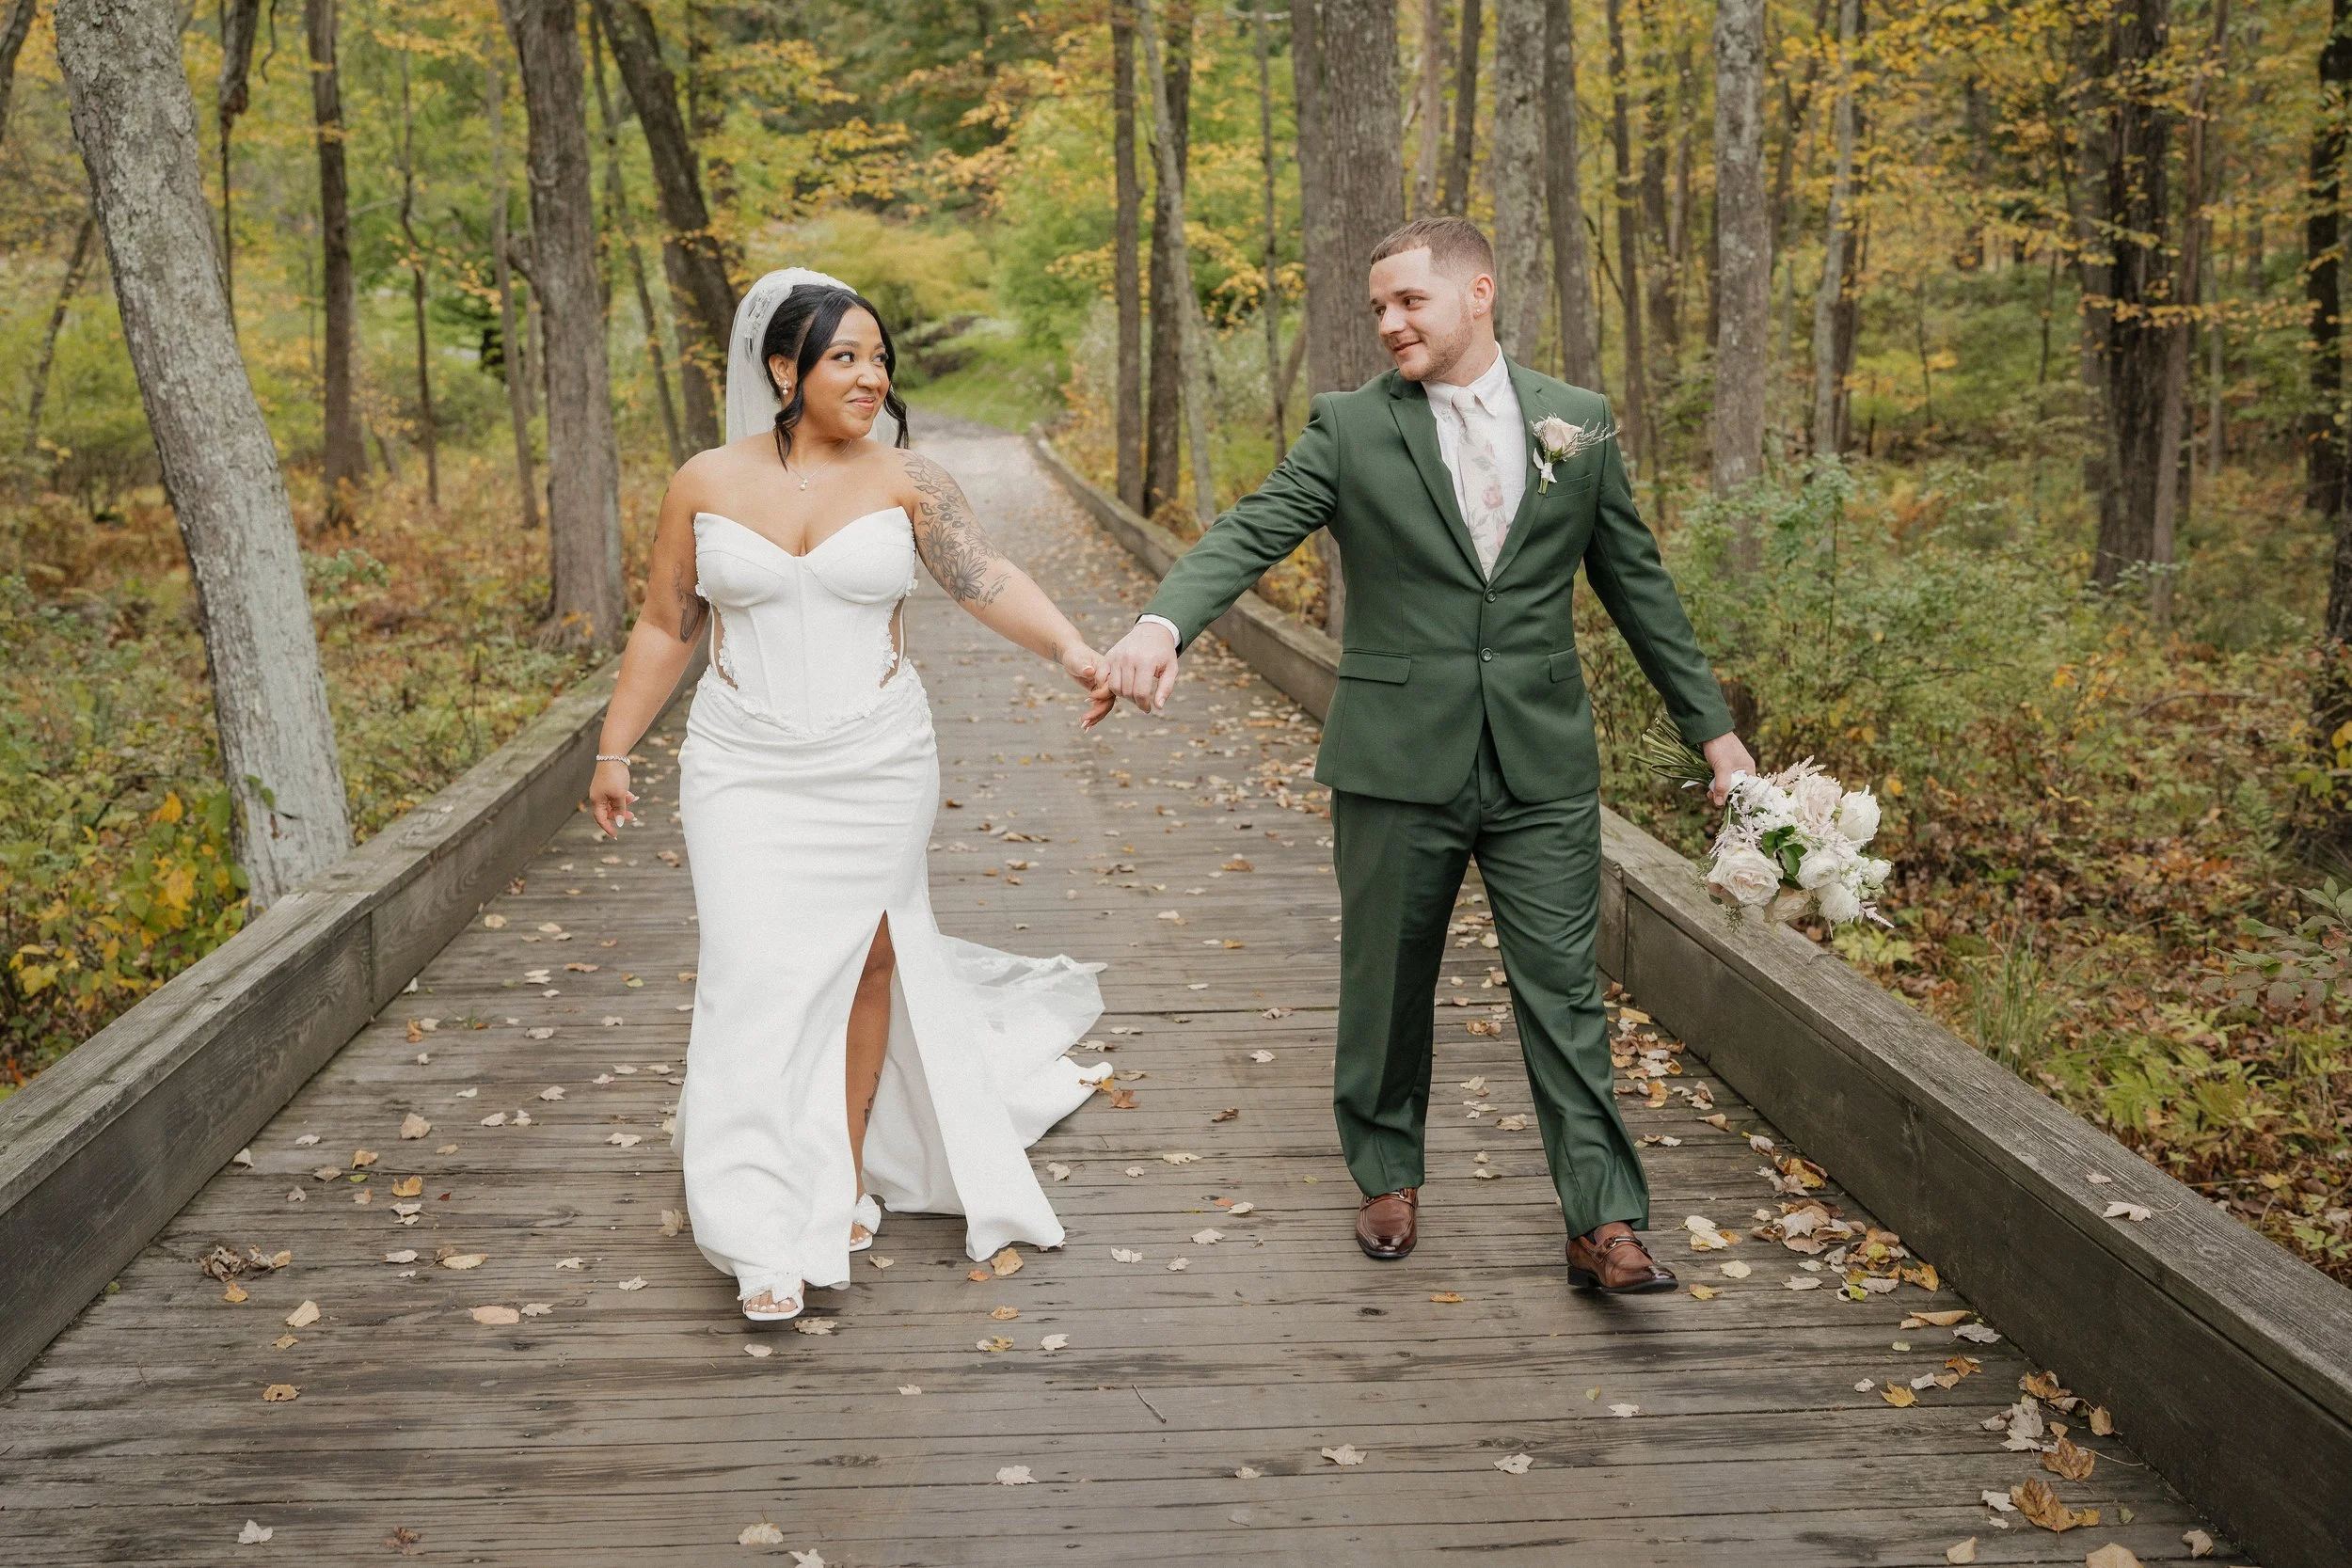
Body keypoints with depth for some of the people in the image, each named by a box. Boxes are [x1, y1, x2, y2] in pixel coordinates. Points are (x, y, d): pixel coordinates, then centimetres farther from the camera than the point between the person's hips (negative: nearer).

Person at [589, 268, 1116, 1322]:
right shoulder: (706, 484, -1)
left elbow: (988, 580, -16)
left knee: (864, 961, 10)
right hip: (745, 772, 0)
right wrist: (613, 749, 8)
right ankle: (770, 1235, -3)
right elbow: (664, 629, 7)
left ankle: (848, 1171, 29)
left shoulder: (906, 481, -3)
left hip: (877, 767, 1)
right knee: (759, 977, -7)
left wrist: (1073, 652, -32)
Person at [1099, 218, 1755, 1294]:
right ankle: (1389, 1176, 32)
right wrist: (1164, 622, -33)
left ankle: (1603, 1225, 6)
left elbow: (1637, 582, 12)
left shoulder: (1579, 423, 6)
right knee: (1386, 985, 12)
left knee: (1564, 992, 0)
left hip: (1543, 765, 1)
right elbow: (1251, 533, -13)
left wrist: (1712, 727, 13)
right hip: (1398, 761, 0)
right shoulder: (1351, 427, -1)